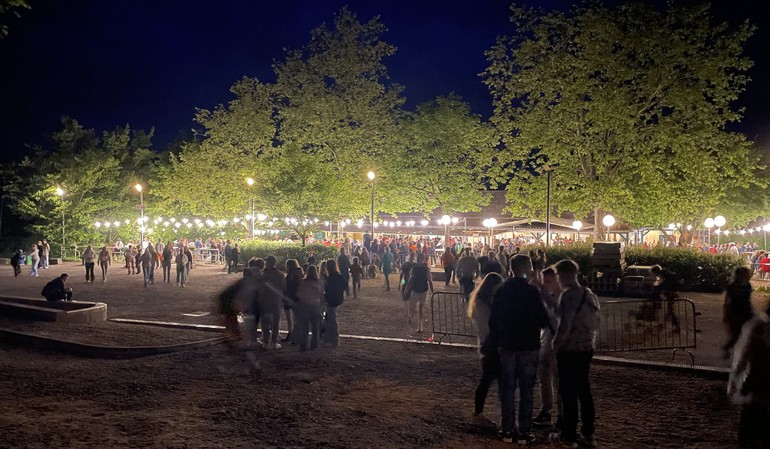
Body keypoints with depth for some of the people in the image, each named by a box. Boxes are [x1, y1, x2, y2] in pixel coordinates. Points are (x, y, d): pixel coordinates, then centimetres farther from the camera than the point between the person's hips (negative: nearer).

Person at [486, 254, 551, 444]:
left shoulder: (502, 290, 3)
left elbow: (494, 319, 6)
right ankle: (524, 432, 5)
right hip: (528, 346, -4)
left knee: (507, 388, 10)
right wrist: (546, 323, 9)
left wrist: (494, 342, 14)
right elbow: (542, 319, -14)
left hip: (506, 346, 4)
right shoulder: (531, 291, -13)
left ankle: (508, 431, 12)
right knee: (526, 390, 3)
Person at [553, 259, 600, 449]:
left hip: (570, 350, -8)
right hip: (587, 348, 8)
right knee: (584, 391, 15)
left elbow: (564, 325, -21)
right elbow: (595, 323, 14)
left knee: (568, 393, 1)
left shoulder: (568, 295, -18)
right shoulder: (589, 294, 8)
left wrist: (556, 344, -7)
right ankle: (588, 433, 21)